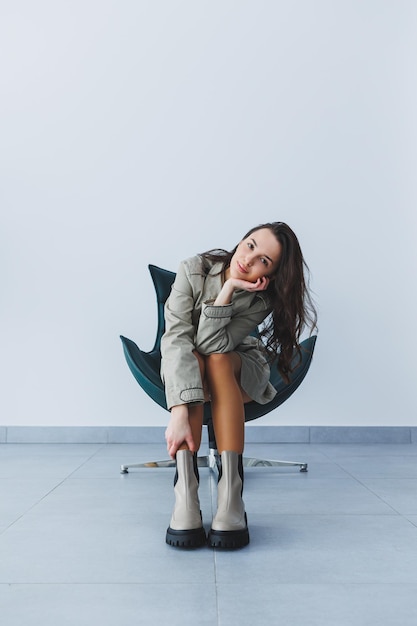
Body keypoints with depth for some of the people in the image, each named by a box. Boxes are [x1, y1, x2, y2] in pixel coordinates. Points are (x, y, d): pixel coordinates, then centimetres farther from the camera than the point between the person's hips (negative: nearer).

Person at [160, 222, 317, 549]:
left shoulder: (262, 300, -21)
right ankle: (185, 495, -43)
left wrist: (228, 290, -39)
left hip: (241, 371, 0)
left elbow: (212, 346, -31)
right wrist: (179, 412, -46)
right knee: (191, 358, -35)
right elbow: (177, 338, -35)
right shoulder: (194, 269, -24)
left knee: (216, 362, -34)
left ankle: (231, 495, -43)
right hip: (185, 368, 0)